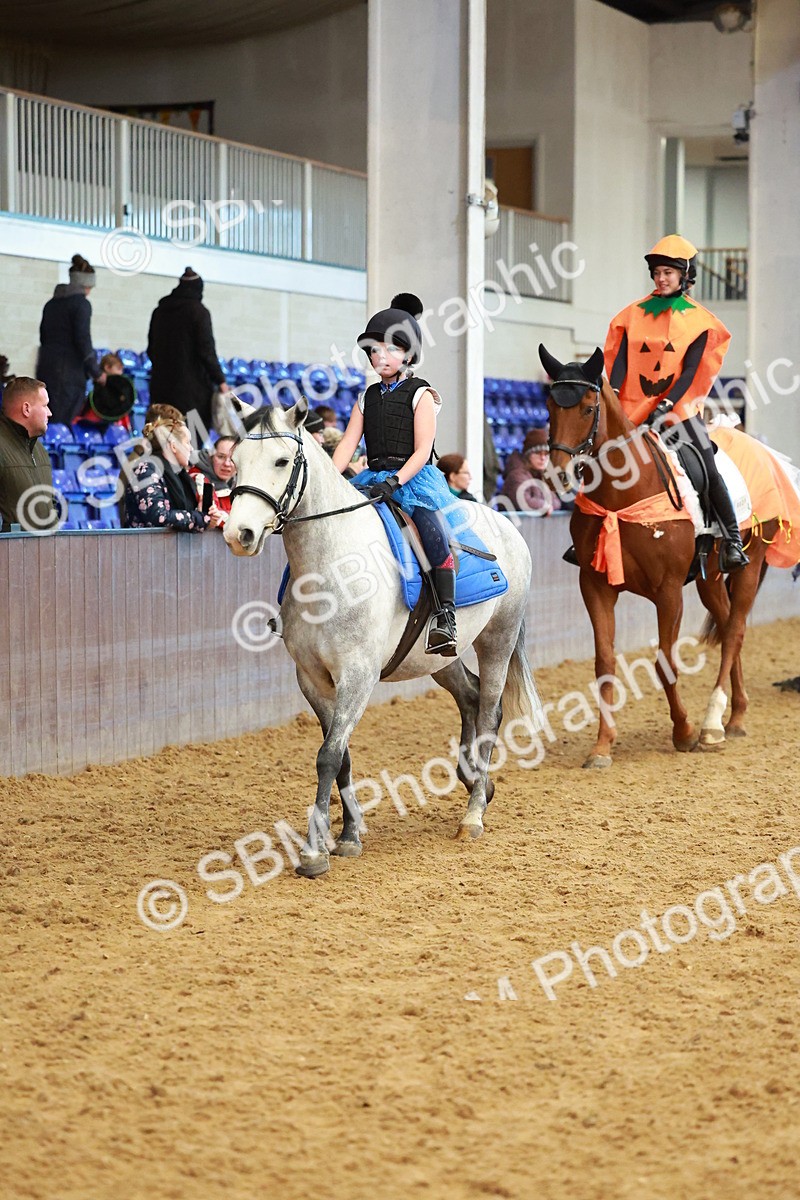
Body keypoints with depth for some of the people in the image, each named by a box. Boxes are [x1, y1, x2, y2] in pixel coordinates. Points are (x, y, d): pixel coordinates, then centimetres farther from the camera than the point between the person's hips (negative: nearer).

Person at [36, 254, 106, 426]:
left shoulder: (52, 303, 16)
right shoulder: (81, 304, -6)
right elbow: (83, 339, -12)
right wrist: (96, 372, -6)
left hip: (46, 366, 8)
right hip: (68, 369, -8)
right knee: (63, 420, -10)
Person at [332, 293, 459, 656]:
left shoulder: (420, 395, 1)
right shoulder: (367, 397, 17)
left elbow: (421, 451, -8)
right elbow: (348, 444, 9)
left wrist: (394, 482, -22)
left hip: (414, 477, -6)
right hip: (374, 477, 6)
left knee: (434, 532, -31)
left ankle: (445, 617, -33)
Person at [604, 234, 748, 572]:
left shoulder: (698, 320, 2)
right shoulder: (635, 313, 9)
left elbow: (691, 371, -5)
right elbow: (620, 359, 3)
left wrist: (666, 404, -18)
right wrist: (612, 394, -14)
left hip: (679, 407, -3)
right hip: (633, 409, 3)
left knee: (708, 470, -13)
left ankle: (732, 541, -9)